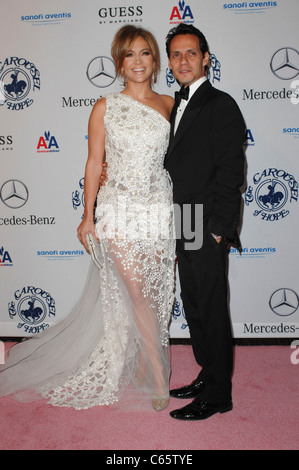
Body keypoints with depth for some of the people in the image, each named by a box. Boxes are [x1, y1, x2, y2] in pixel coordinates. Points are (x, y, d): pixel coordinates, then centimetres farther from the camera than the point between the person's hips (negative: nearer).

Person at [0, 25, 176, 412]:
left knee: (155, 294, 7)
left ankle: (141, 366, 28)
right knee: (136, 294, -3)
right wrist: (88, 216, 0)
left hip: (160, 209, 2)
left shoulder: (169, 105, 8)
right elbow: (94, 162, 3)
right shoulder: (105, 108, 2)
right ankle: (159, 378, 14)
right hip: (120, 209, -2)